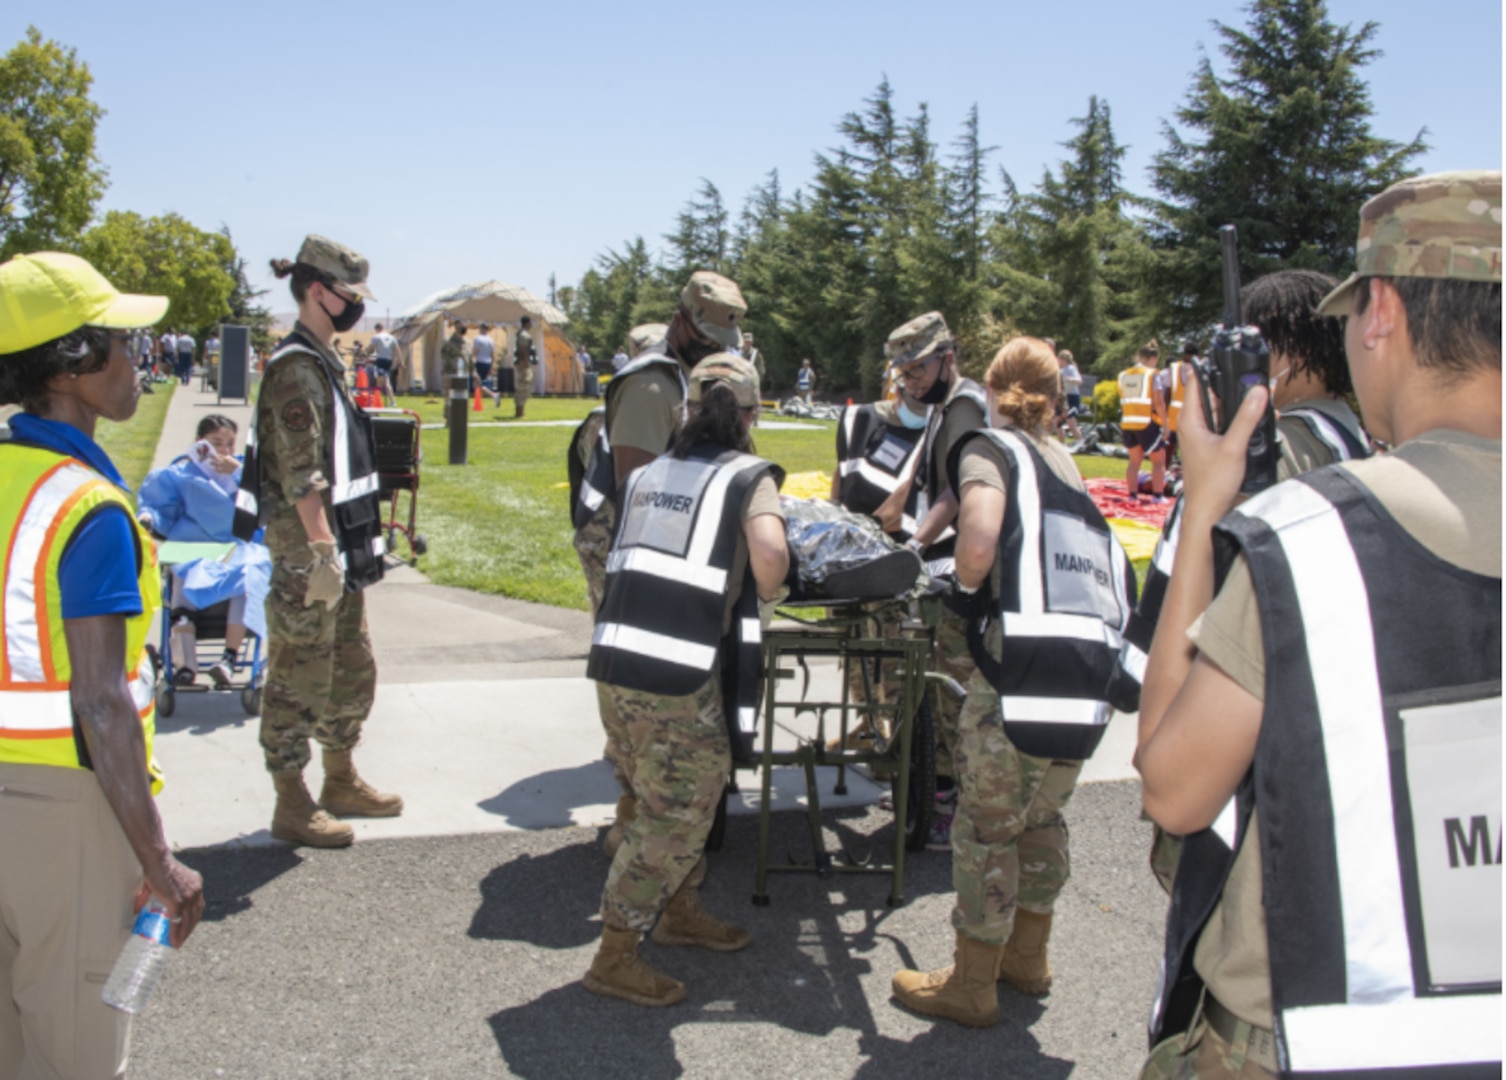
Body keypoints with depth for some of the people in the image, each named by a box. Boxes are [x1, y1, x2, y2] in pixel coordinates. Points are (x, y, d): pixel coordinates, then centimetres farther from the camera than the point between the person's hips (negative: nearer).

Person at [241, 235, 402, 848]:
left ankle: (341, 782, 31)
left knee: (353, 672, 18)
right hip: (305, 549, -10)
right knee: (299, 680, -1)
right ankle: (292, 807, 9)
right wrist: (323, 551, -25)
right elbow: (300, 472, -22)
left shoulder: (323, 364, 16)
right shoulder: (297, 367, -15)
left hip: (337, 548, 10)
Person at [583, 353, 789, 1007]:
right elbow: (768, 548, -20)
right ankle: (614, 957, 9)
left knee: (703, 779, 23)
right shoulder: (747, 476, -2)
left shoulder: (649, 473, 18)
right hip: (676, 667, -7)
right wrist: (768, 592, 1)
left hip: (620, 651, 7)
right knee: (676, 812, 3)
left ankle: (679, 911, 37)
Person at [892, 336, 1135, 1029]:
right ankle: (1027, 957, 39)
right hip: (1093, 668, 7)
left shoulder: (991, 448, 0)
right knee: (1042, 816, 23)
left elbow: (978, 543, -20)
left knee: (986, 825, 6)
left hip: (1026, 663, -7)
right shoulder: (1064, 461, 20)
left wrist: (963, 590, 1)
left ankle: (971, 986, 18)